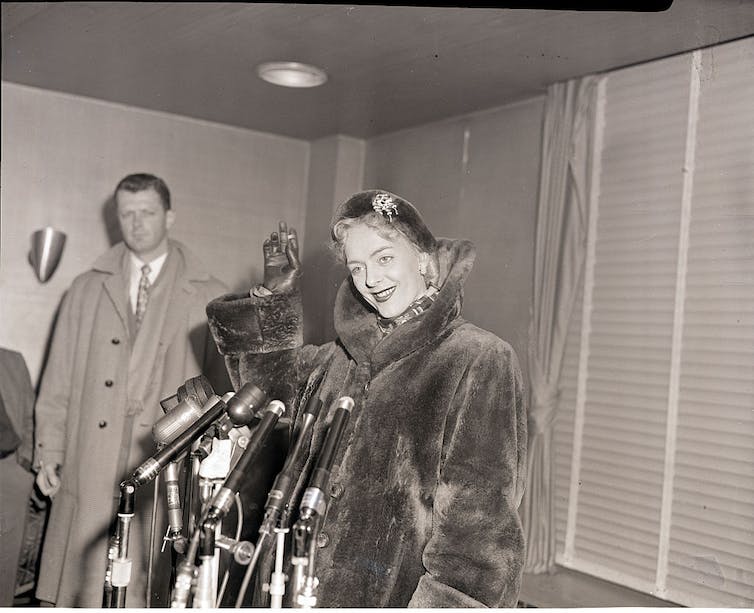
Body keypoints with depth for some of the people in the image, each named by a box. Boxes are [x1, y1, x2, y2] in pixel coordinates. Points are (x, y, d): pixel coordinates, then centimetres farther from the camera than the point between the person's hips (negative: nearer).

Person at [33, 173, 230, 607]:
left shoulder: (210, 298, 4)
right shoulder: (87, 290, 13)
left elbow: (225, 386, 2)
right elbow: (59, 380, 12)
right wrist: (49, 452, 5)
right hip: (89, 470, 2)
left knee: (155, 593, -1)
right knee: (82, 589, 3)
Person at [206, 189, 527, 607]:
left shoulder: (480, 359, -10)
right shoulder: (341, 360, 9)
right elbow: (278, 386, 26)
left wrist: (443, 599, -21)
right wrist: (274, 297, 14)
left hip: (402, 589, -5)